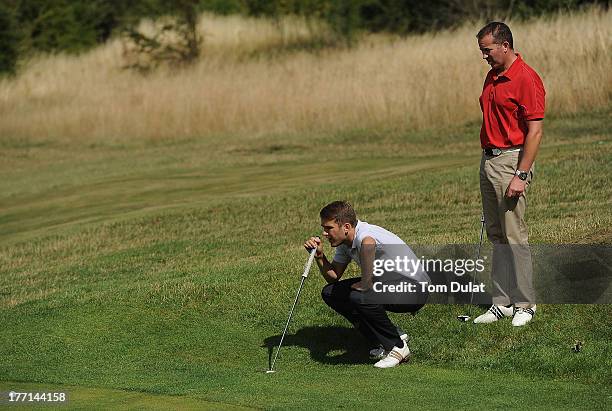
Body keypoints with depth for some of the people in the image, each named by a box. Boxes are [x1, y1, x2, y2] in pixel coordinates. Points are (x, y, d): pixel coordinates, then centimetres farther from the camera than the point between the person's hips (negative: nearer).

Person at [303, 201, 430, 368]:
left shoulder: (365, 237, -27)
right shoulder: (344, 242, 3)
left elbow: (366, 283, -38)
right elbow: (333, 277, 12)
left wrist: (354, 287, -17)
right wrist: (319, 256, -4)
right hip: (388, 284, 10)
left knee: (360, 297, -34)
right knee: (330, 293, 5)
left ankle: (397, 346, -12)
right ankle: (391, 336, 9)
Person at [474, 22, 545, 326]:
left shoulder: (526, 79, -13)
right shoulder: (492, 78, 14)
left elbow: (535, 131, -17)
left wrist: (521, 175, -21)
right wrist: (486, 161, 17)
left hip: (512, 160, -9)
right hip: (488, 160, 9)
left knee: (514, 235, -6)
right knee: (496, 236, 9)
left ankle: (525, 304, 2)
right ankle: (502, 302, 14)